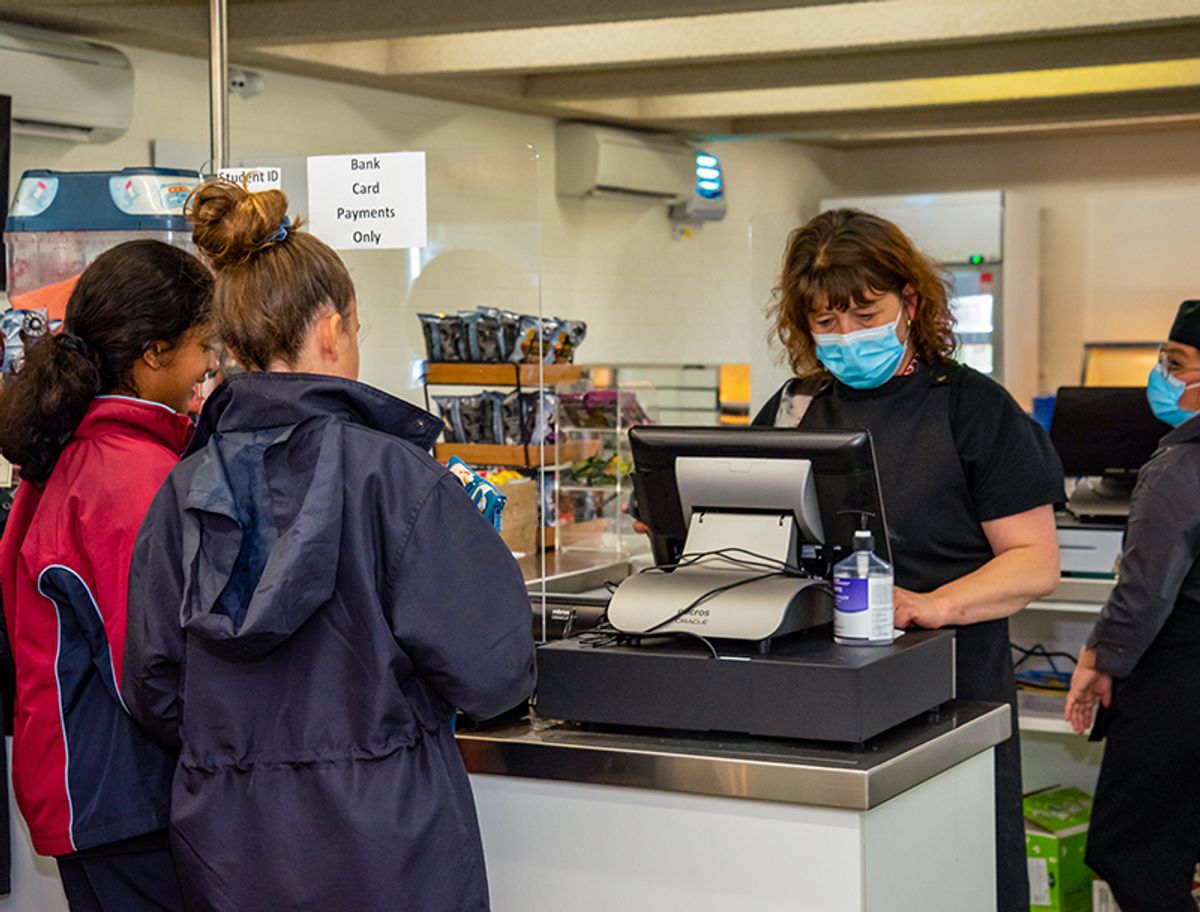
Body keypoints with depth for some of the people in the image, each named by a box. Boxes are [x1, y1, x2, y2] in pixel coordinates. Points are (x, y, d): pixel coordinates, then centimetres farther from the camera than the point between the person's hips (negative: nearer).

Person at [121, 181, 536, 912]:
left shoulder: (184, 491, -1)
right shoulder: (394, 474, -14)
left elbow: (156, 693, 4)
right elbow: (490, 668, -16)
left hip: (228, 850, 5)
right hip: (382, 844, -4)